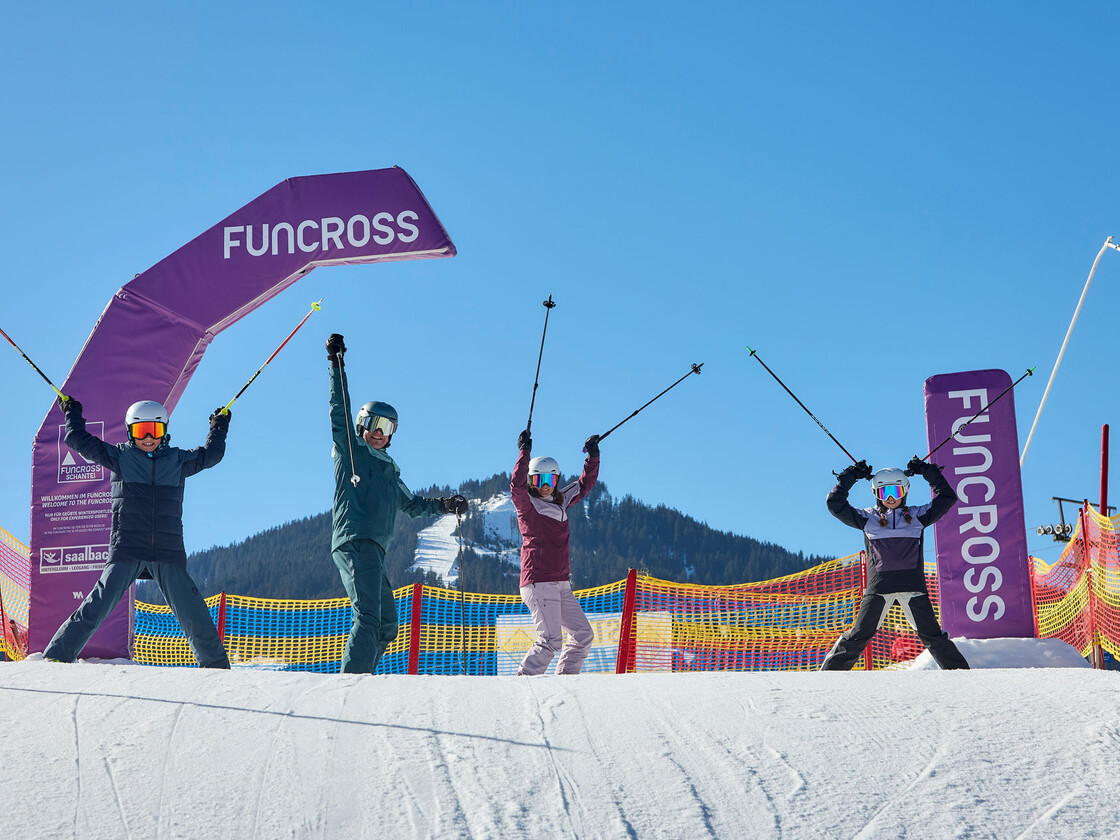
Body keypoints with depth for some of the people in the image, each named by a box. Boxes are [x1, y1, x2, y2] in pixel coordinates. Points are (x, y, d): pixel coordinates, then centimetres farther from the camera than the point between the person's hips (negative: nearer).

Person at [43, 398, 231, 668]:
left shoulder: (178, 461, 14)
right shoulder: (119, 457, 8)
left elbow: (210, 454, 31)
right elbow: (79, 441, 12)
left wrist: (219, 428, 38)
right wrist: (72, 412, 23)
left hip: (168, 553, 2)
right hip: (126, 551, -2)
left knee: (194, 616, -2)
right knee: (97, 607, -13)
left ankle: (216, 666, 11)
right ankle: (56, 656, -6)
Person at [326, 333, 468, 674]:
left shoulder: (390, 471, 29)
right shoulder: (351, 449, 10)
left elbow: (412, 505, 38)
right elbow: (339, 413, -1)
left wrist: (444, 505, 25)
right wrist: (337, 366, -5)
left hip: (374, 550, 9)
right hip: (354, 541, -9)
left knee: (387, 624, 11)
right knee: (369, 617, -22)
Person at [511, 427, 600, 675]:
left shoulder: (560, 502, 17)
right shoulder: (527, 504, -3)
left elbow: (584, 484, 28)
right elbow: (517, 486, -24)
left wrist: (593, 456, 17)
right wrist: (524, 452, -25)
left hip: (561, 584, 8)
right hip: (538, 582, -8)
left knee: (583, 634, 8)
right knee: (550, 640, -17)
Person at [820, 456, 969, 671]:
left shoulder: (917, 516, 13)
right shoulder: (867, 518, 12)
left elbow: (947, 498, 15)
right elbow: (835, 504, 10)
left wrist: (927, 472, 12)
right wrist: (849, 477, 8)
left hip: (912, 585, 1)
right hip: (879, 585, 0)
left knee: (931, 635, -1)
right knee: (859, 636, -2)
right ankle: (829, 672, 3)